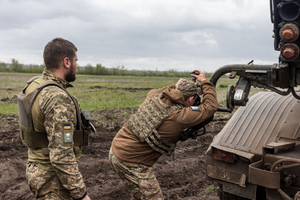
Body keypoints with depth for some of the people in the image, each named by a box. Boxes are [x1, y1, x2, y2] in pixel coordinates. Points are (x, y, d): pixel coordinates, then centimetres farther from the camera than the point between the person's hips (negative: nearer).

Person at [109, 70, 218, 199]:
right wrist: (204, 82, 7)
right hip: (130, 162, -9)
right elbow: (211, 106, -6)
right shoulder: (180, 116, -18)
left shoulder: (155, 96, 0)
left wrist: (175, 86, 29)